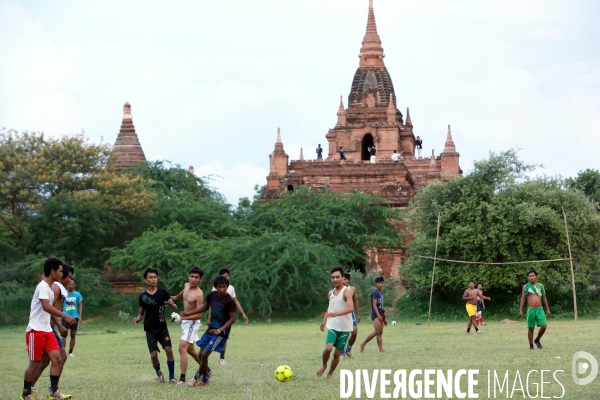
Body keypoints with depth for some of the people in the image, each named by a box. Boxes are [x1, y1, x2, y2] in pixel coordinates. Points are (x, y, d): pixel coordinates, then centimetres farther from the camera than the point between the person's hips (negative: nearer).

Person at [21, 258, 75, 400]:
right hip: (36, 330, -8)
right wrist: (65, 316, -36)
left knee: (56, 358, -3)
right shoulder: (43, 286, -15)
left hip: (47, 330, 8)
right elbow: (46, 307, -31)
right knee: (35, 363, -2)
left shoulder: (50, 288, 14)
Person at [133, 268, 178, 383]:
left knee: (169, 350, -14)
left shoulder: (163, 292, 2)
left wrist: (171, 304, -22)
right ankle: (159, 374, 18)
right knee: (153, 354, -8)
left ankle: (172, 377, -4)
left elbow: (175, 307, 1)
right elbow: (141, 314, 11)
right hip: (150, 329, 0)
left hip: (162, 327, 0)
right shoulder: (143, 296, 4)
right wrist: (138, 319, -11)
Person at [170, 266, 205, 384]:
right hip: (185, 321, 9)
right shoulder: (186, 286, 2)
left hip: (192, 323, -9)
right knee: (190, 350, 21)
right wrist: (176, 297, 45)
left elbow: (199, 315, -26)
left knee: (182, 348, -21)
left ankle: (182, 379, -26)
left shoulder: (198, 294, -23)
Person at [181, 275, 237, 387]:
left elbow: (232, 318, -16)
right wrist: (189, 313, 14)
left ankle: (200, 378, 10)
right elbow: (205, 307, 18)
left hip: (221, 333, -7)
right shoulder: (212, 295, -2)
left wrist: (219, 330, -25)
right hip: (210, 329, 7)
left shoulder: (229, 301, -19)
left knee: (204, 354, -10)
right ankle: (206, 378, 26)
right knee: (201, 354, 9)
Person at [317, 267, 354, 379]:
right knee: (328, 348, -19)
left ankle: (330, 373, 23)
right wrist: (324, 321, 14)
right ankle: (324, 366, 7)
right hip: (332, 326, 3)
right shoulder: (330, 293, 9)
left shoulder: (347, 291, -11)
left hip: (345, 328, -3)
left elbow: (350, 308, -25)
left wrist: (336, 314, -38)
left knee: (337, 353, 3)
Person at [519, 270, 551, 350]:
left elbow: (544, 298, 15)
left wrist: (547, 309, 13)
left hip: (540, 309, 2)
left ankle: (537, 340, 13)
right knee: (531, 328, 0)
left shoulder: (540, 286, 8)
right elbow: (523, 298, 3)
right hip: (531, 309, -2)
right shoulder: (526, 286, 1)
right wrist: (520, 310, -3)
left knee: (544, 326, -10)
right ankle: (531, 345, 11)